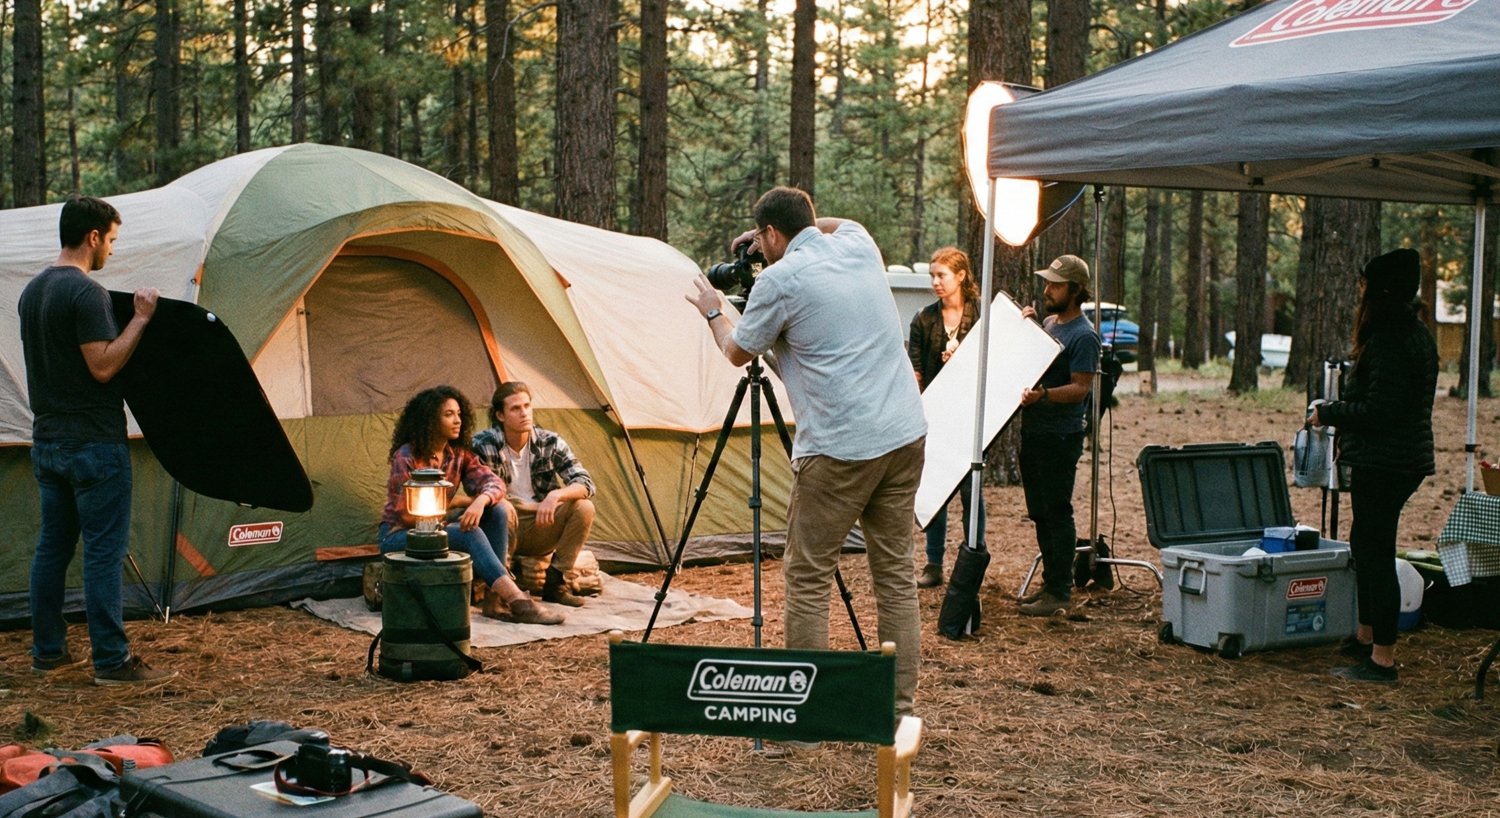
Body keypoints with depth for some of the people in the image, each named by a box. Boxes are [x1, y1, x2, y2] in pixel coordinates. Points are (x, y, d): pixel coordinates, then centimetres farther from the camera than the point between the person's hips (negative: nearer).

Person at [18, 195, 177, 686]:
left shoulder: (32, 291, 13)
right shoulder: (86, 292, -17)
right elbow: (103, 366, -21)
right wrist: (141, 318, -14)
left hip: (47, 441, 9)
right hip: (94, 444, -9)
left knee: (53, 545, 14)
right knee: (104, 551, -5)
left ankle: (48, 652, 22)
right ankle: (112, 662, -2)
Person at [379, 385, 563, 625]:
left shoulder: (459, 453, 2)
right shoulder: (407, 457, -18)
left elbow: (494, 483, -10)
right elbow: (407, 514, -19)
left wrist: (481, 501, -34)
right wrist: (458, 502, -12)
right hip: (398, 536, -7)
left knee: (495, 513, -17)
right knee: (470, 533, -32)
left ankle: (494, 601, -24)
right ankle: (518, 602, -38)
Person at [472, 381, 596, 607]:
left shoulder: (550, 442, -5)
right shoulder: (484, 444, -11)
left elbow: (585, 483, -11)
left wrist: (556, 495, -32)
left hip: (540, 528, 3)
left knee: (584, 507, -20)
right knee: (502, 509, -35)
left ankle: (554, 583, -10)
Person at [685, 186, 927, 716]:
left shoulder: (780, 279, -7)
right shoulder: (857, 244, 11)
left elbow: (737, 352, 10)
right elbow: (833, 224, 39)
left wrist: (712, 311, 26)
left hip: (841, 447, -7)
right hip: (905, 434, 7)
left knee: (808, 578, 2)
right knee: (896, 573, 10)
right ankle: (901, 704, 13)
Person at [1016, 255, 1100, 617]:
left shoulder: (1083, 336, -12)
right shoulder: (1047, 323, 15)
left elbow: (1080, 388, -18)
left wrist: (1043, 394, -34)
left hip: (1060, 437, -9)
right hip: (1032, 431, 9)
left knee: (1057, 513, -5)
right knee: (1040, 513, 14)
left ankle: (1060, 592, 0)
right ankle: (1050, 583, 23)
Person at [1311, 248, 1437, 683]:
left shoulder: (1390, 340, -20)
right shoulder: (1417, 333, 12)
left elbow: (1378, 411, -24)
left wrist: (1328, 414, -10)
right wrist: (1338, 412, 18)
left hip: (1382, 463, -11)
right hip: (1406, 459, 11)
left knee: (1376, 552, -5)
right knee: (1366, 543, 21)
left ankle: (1382, 660, 0)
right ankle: (1366, 637, 34)